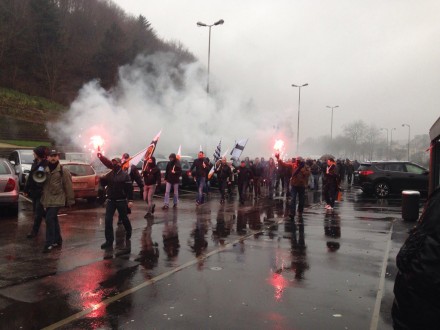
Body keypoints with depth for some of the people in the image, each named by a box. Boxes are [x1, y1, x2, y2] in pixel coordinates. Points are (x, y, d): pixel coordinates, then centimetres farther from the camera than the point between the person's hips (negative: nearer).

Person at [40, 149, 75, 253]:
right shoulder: (45, 170, 10)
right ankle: (58, 241, 28)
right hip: (47, 200, 7)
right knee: (53, 220, 15)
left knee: (49, 219, -13)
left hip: (57, 200, -7)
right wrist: (43, 199, 13)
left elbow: (68, 187, -8)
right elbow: (43, 184, 18)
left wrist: (70, 200, -8)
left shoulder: (63, 171, -8)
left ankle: (49, 243, -6)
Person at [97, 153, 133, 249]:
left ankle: (128, 232, 43)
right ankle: (109, 241, 0)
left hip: (121, 201, -4)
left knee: (124, 218, 13)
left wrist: (130, 200, -17)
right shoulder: (109, 175, 7)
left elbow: (129, 188, -10)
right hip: (110, 200, 4)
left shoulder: (125, 175, -7)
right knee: (108, 220, -5)